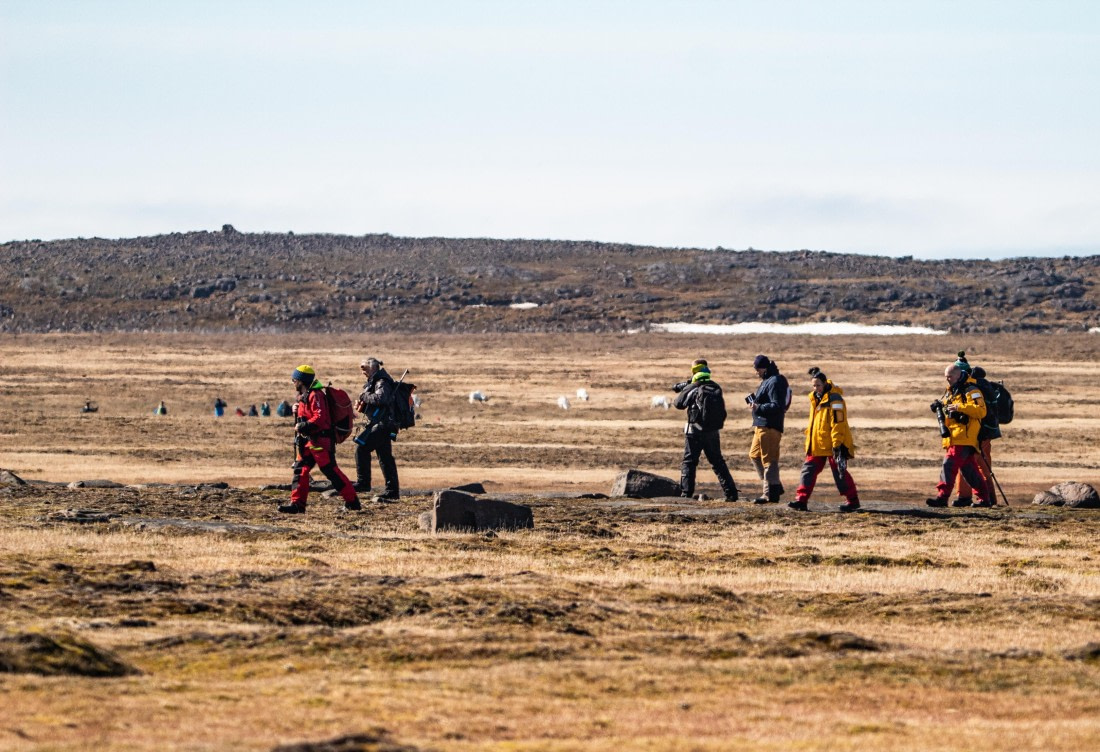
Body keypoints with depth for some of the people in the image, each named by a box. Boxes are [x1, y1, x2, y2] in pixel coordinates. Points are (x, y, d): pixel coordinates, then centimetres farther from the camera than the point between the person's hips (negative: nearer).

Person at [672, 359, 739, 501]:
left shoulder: (692, 389, -10)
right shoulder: (716, 388, 3)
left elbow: (679, 404, -1)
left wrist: (683, 390, 20)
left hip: (695, 432, -4)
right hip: (713, 432, 4)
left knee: (689, 463, 4)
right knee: (717, 462, 14)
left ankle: (686, 493, -3)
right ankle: (731, 492, 10)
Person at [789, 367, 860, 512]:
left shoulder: (834, 400, -15)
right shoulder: (815, 398, 12)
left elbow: (838, 424, -18)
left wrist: (837, 445, -21)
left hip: (832, 444, -8)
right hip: (816, 444, 8)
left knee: (839, 472, -2)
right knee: (809, 469, 3)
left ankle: (853, 501, 9)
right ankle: (801, 500, 2)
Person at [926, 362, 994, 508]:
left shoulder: (970, 390, -8)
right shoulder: (951, 391, 22)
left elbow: (981, 410, -19)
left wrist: (960, 407, -25)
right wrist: (938, 407, 10)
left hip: (964, 437, -10)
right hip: (953, 438, 10)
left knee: (949, 464, -18)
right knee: (969, 469, 11)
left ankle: (942, 496, -22)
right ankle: (985, 498, 17)